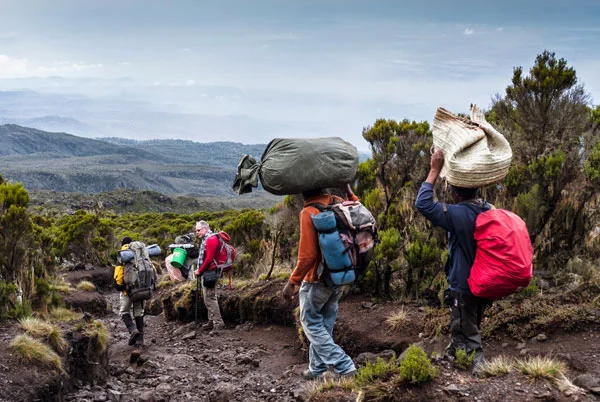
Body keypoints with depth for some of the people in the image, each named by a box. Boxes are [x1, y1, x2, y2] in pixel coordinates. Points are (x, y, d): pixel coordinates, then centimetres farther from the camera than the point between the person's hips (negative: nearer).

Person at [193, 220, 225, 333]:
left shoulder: (211, 239, -16)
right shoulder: (205, 240, 17)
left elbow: (209, 259, -21)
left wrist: (200, 271, -13)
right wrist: (200, 270, 9)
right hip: (207, 273, 11)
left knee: (210, 298, -10)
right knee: (208, 298, 16)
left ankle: (218, 323, -7)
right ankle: (212, 321, 25)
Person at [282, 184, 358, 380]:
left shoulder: (308, 213, -22)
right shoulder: (338, 203, -2)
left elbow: (307, 255, -24)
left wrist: (292, 282, -16)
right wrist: (349, 192, 12)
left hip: (317, 280, -7)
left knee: (311, 323, 7)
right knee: (324, 323, 18)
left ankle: (344, 366, -3)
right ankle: (317, 368, 26)